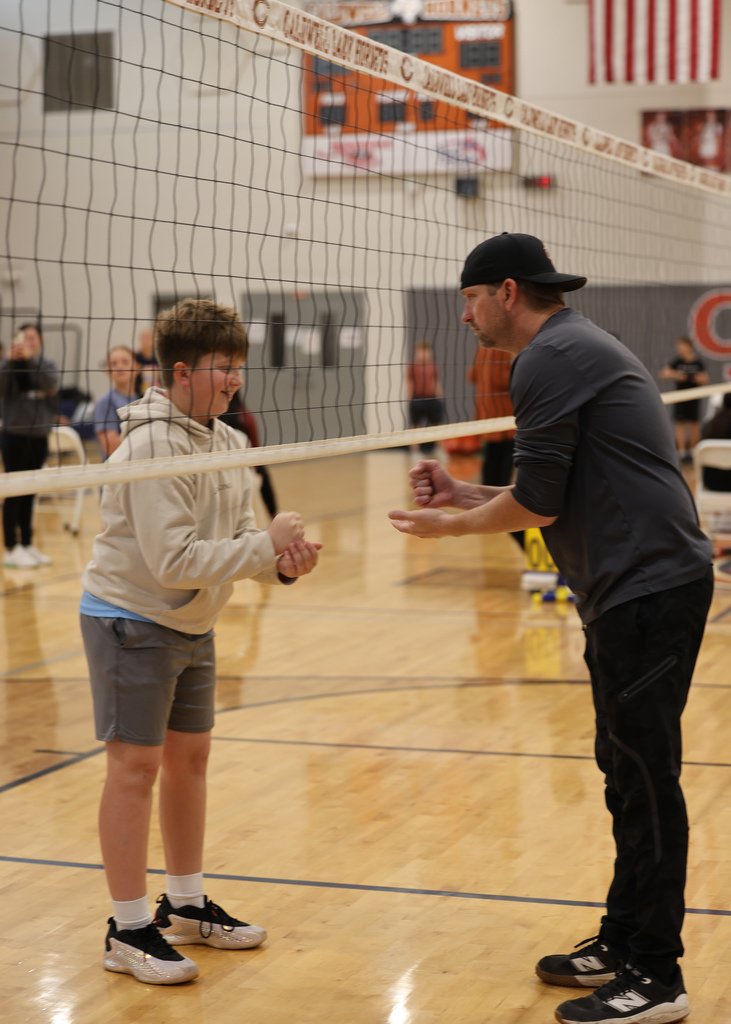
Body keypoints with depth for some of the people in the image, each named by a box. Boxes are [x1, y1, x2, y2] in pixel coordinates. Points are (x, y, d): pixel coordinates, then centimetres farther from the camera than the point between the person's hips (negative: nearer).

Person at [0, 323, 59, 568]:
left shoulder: (47, 365, 5)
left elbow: (52, 385, -15)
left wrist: (30, 358, -27)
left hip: (39, 437, 4)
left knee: (29, 494, 11)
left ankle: (27, 544, 19)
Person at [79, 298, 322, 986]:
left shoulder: (229, 443, 3)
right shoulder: (150, 449, -23)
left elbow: (239, 541, 5)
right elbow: (175, 563, -28)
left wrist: (282, 563, -16)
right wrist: (267, 545, -24)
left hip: (192, 624, 8)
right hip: (131, 621, -8)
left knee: (189, 756, 14)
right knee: (135, 766, -4)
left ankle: (186, 906, 29)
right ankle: (129, 931, 4)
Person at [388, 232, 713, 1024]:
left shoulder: (550, 359, -13)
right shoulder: (577, 348, 20)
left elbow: (538, 506, -15)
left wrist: (451, 526, 1)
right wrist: (464, 496, 17)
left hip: (646, 589, -11)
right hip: (637, 585, 11)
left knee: (645, 781, -5)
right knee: (627, 772, 16)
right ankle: (623, 944, 26)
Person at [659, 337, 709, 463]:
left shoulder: (698, 363, 0)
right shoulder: (677, 362, -2)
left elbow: (705, 379, 7)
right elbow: (663, 374, -4)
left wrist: (700, 379, -14)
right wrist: (675, 375, -19)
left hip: (694, 397, 1)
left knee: (694, 423, 4)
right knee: (681, 423, -4)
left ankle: (692, 450, 15)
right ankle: (682, 452, -2)